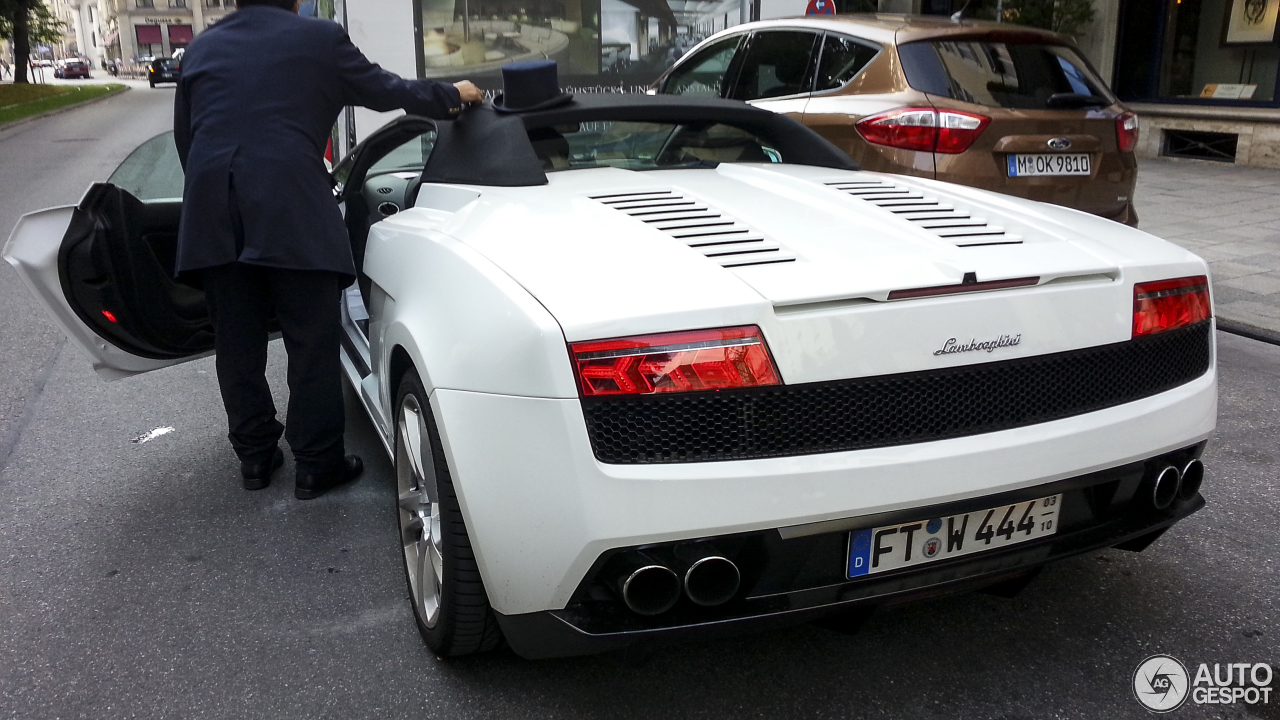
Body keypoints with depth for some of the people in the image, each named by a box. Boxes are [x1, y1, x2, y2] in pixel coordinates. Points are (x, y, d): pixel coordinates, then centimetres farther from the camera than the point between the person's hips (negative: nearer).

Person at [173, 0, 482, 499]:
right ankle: (317, 465, 9)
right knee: (312, 345, 3)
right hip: (293, 213, -5)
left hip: (213, 217, 5)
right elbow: (385, 91, 14)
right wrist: (452, 96, 29)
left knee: (237, 346, 13)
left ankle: (255, 457, 24)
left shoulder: (201, 49, 19)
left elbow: (184, 137, 22)